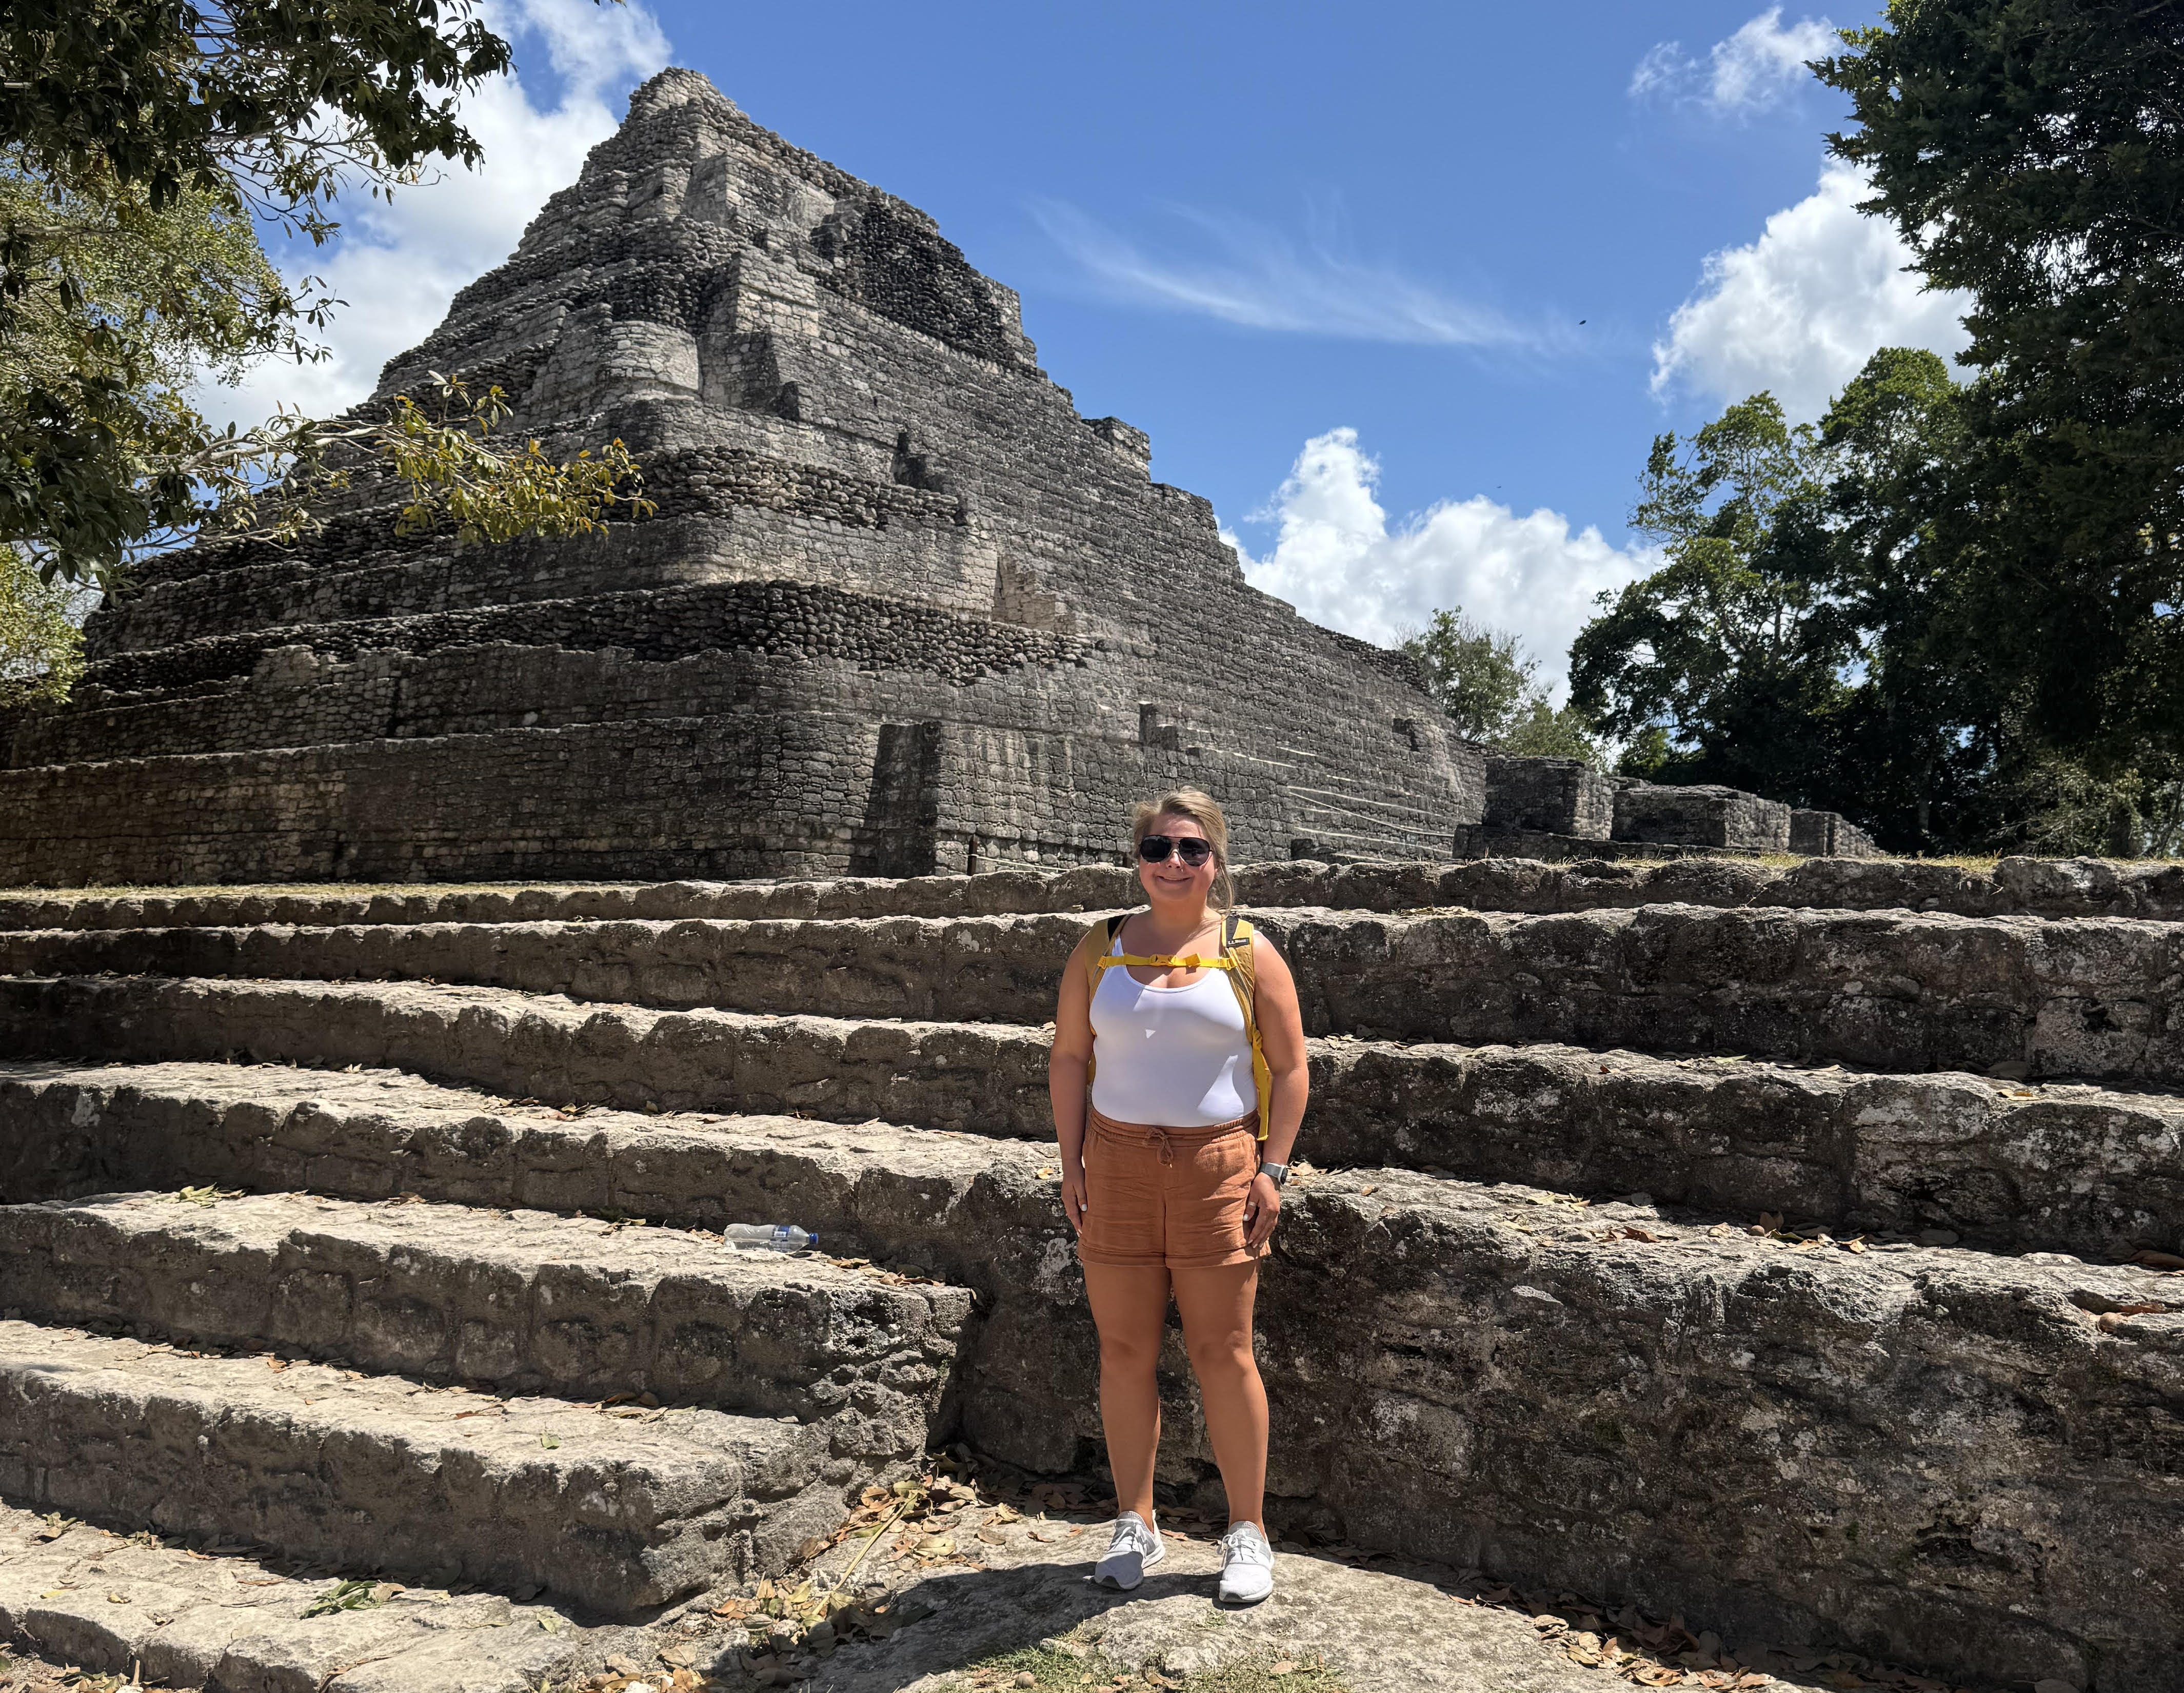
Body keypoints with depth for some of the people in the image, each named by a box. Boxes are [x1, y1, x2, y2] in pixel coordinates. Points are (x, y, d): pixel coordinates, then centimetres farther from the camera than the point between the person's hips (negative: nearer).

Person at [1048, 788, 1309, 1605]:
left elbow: (1289, 1068, 3)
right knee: (1125, 1352, 7)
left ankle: (1247, 1532, 17)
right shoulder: (1100, 949, 6)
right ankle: (1134, 1524, 23)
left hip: (1219, 1168, -2)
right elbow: (1068, 1058, 8)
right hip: (1116, 1166, 2)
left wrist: (1271, 1169, -4)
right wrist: (1071, 1163, 1)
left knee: (1223, 1353, 2)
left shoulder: (1249, 953, 2)